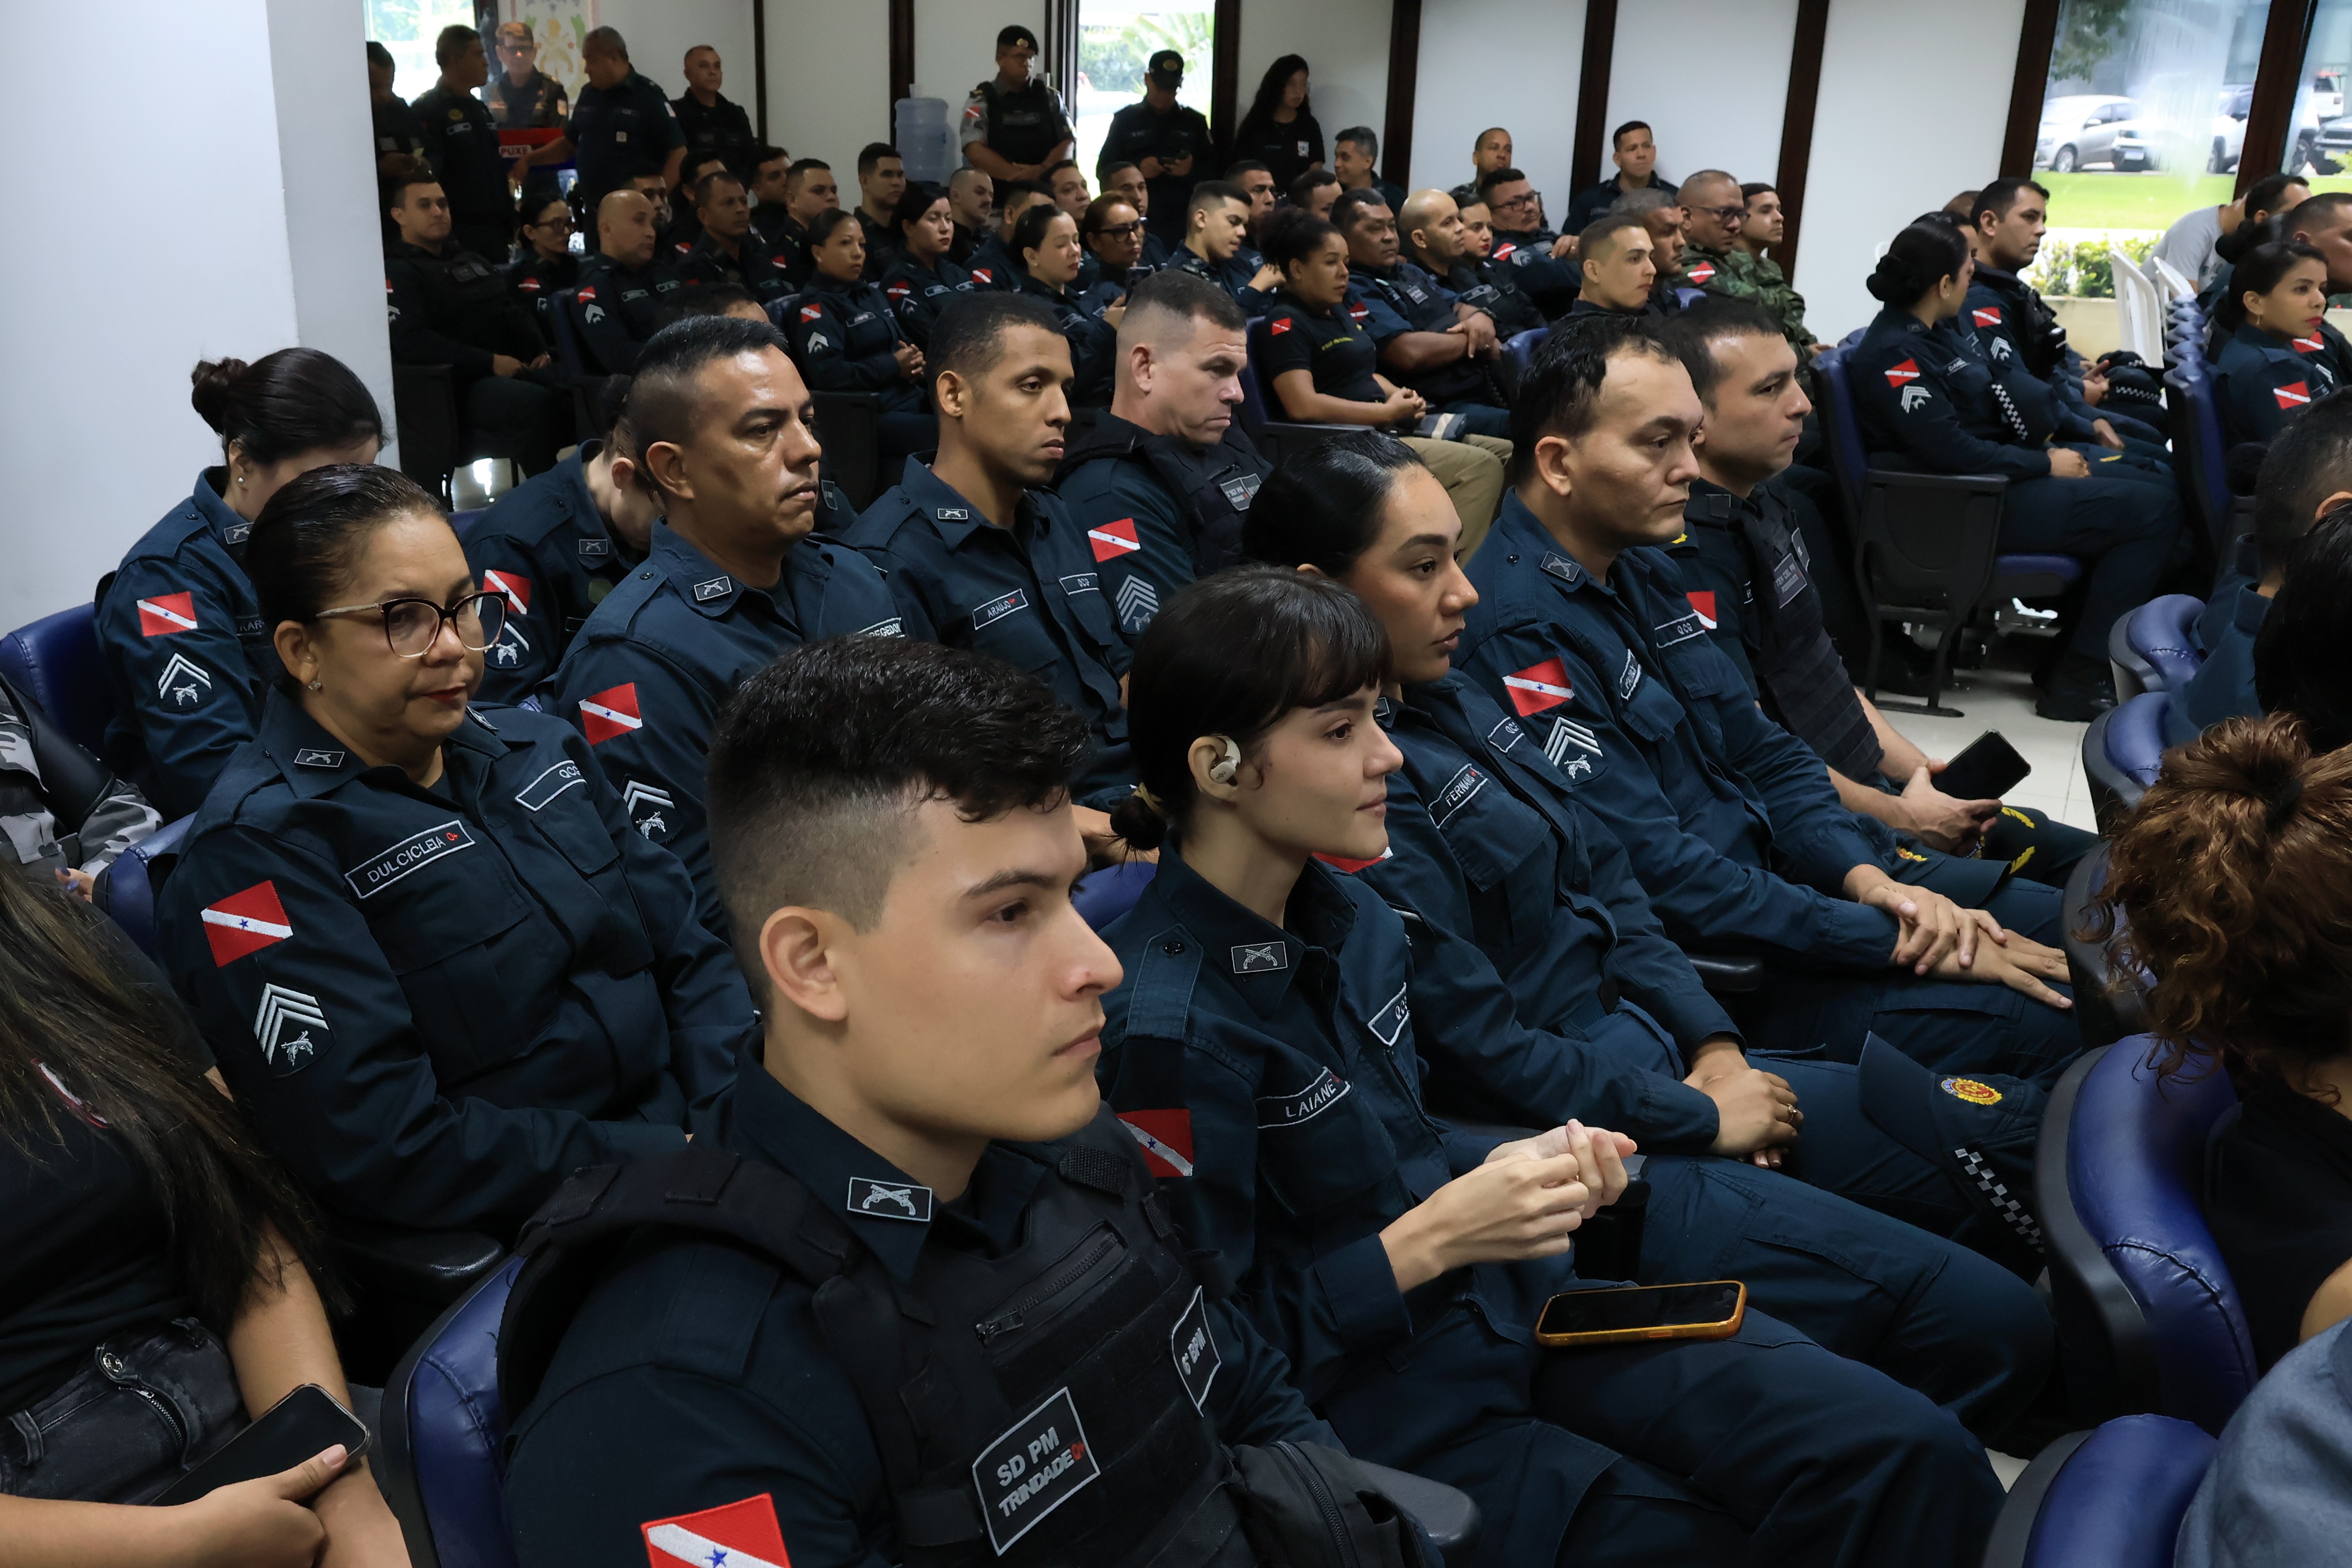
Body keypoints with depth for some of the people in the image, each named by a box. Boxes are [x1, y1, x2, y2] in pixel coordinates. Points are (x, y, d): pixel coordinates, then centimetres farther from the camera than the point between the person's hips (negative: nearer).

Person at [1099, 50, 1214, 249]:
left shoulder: (1194, 121, 14)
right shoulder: (1125, 119, 10)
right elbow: (1102, 170, 7)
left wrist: (1192, 171, -12)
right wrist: (1137, 168, -11)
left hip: (1182, 223, 1)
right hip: (1137, 221, -1)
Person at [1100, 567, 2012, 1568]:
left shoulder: (1345, 912, 1)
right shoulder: (1166, 1027, -22)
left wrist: (1511, 1166, -4)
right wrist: (1430, 1239, -21)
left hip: (1507, 1294, 7)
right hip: (1373, 1409, -6)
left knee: (1916, 1459, -8)